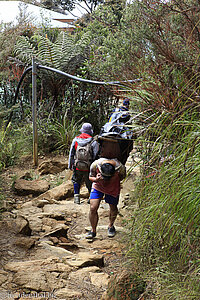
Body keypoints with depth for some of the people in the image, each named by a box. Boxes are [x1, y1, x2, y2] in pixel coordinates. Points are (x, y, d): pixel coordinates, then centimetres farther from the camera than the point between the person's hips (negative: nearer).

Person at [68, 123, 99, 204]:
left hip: (77, 168, 2)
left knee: (76, 181, 22)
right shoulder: (93, 142, -11)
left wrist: (70, 165, 14)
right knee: (90, 184, 14)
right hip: (88, 168, -2)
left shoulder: (75, 140, -1)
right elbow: (95, 156, -10)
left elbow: (71, 154, 4)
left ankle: (76, 196, 16)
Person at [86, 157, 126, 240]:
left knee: (113, 208, 13)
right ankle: (93, 231, 9)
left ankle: (111, 226, 43)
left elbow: (122, 176, -6)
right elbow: (90, 177, -13)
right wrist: (96, 179, -33)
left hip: (113, 189, 0)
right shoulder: (95, 165, -33)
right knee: (93, 208, -10)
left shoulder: (120, 168, -33)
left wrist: (113, 181, -15)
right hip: (98, 186, 0)